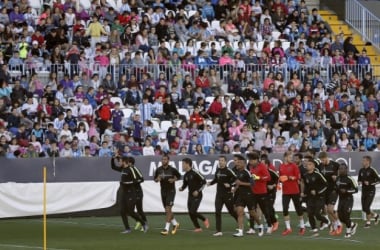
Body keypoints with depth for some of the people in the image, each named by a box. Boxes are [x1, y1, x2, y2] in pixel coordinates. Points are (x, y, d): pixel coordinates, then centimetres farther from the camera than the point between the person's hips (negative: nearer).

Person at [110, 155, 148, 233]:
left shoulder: (130, 170, -14)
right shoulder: (122, 169, 10)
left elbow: (135, 181, -18)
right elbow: (113, 167, 25)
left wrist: (126, 183, -21)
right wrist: (113, 159, 11)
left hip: (130, 194, -8)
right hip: (123, 193, 8)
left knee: (130, 212, -6)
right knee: (122, 212, 2)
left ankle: (143, 224, 11)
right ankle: (127, 229, 7)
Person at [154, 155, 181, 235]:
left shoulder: (172, 169, -9)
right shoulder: (158, 170, 1)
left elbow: (179, 176, 6)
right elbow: (155, 179, 12)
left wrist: (173, 180, -14)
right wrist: (157, 179, -12)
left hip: (171, 191, -5)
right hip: (163, 191, 5)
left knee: (168, 209, -13)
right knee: (167, 210, 12)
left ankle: (166, 229, -14)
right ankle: (175, 224, 33)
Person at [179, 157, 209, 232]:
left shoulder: (194, 173, -14)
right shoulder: (186, 175, 9)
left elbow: (204, 181, -13)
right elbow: (185, 185, 19)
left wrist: (198, 191, -17)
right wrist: (181, 188, -4)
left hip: (197, 195, -8)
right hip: (190, 195, 8)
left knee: (193, 212, -15)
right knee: (190, 213, 3)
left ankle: (204, 219, 10)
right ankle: (198, 228, 14)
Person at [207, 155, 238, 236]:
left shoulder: (228, 171, -12)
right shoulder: (218, 170, 8)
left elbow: (236, 179, -15)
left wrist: (230, 184, -25)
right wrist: (210, 183, 5)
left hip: (227, 194, -5)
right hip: (219, 194, 5)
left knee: (232, 211, 7)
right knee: (217, 212, -6)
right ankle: (219, 231, -6)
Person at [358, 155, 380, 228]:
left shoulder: (372, 170, -12)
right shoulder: (361, 170, 5)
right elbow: (359, 179, 18)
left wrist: (370, 183, -19)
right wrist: (359, 182, -5)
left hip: (371, 191, -6)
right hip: (364, 191, 6)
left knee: (367, 207, -12)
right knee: (364, 208, 7)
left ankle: (368, 222, 4)